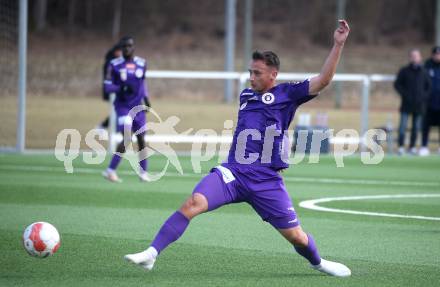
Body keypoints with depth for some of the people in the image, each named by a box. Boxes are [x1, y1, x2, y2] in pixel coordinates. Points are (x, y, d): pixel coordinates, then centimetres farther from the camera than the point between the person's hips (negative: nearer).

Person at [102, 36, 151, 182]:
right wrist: (121, 88, -23)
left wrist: (146, 98, 11)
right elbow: (107, 87, -7)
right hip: (123, 106, -4)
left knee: (141, 139, 9)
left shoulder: (141, 63, 6)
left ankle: (143, 172, 22)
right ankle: (111, 170, -13)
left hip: (138, 106, 4)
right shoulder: (115, 65, -5)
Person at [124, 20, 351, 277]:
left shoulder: (287, 94, 2)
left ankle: (318, 262, 36)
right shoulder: (246, 95, 17)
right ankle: (151, 254, -24)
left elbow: (323, 80, -9)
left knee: (296, 236, 2)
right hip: (233, 172, 3)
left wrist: (338, 45, -16)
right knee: (193, 203, -21)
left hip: (267, 181, -3)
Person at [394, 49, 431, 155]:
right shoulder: (404, 71, 2)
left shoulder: (424, 72, 6)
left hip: (419, 105, 2)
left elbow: (429, 86, 14)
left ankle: (412, 146, 13)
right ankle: (401, 146, -5)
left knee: (416, 127, 5)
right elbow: (397, 84, 4)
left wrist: (425, 96, 0)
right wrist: (404, 94, -7)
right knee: (403, 125, -9)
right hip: (407, 104, -2)